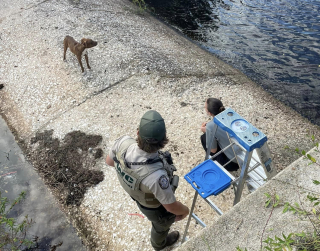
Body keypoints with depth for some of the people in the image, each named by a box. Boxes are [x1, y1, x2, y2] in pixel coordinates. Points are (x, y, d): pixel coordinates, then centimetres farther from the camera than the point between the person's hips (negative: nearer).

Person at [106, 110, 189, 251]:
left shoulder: (124, 142, -36)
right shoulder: (156, 176, -50)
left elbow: (110, 161, -12)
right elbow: (171, 206, -30)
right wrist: (185, 210, -7)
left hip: (138, 196, 5)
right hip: (157, 208, -5)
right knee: (162, 224, 33)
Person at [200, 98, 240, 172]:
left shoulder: (210, 126, -22)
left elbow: (213, 150, -8)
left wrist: (206, 130, 3)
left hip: (233, 163, -6)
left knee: (204, 137, 5)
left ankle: (219, 164, 18)